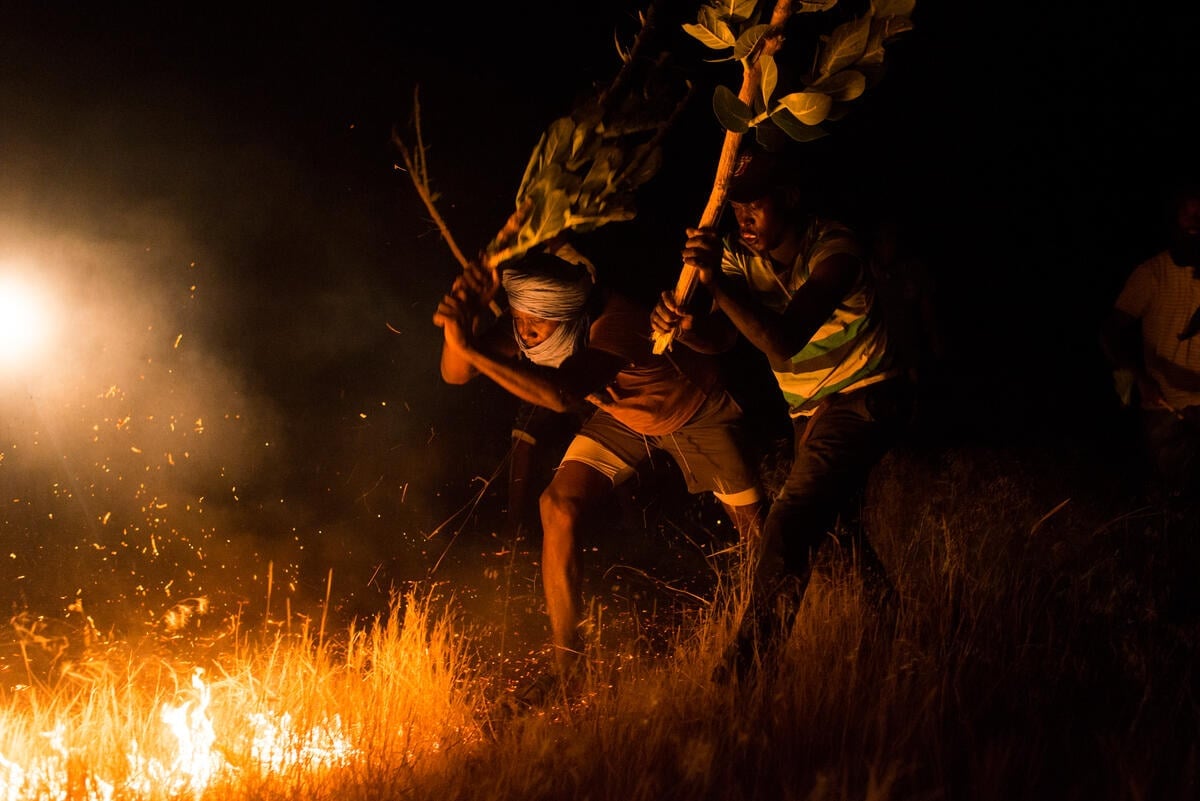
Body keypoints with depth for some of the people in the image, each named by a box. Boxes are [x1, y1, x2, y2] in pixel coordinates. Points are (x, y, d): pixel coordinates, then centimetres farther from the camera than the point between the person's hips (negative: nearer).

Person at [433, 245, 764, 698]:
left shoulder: (616, 322, -45)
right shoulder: (532, 318, -26)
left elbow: (563, 395, -60)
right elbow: (455, 373, -27)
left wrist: (470, 346, -63)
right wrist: (459, 322, -49)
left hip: (695, 411, -4)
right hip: (622, 416, 4)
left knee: (755, 526, 1)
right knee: (558, 508, -15)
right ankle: (566, 662, -6)